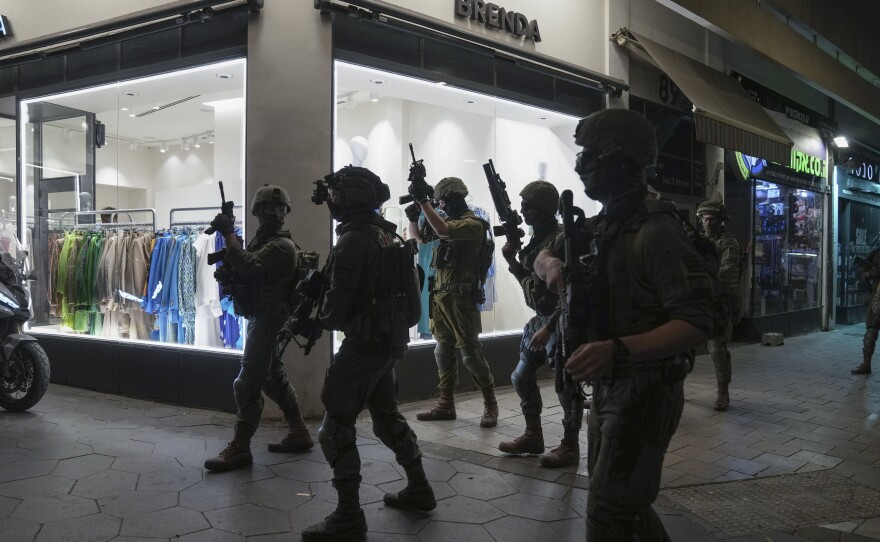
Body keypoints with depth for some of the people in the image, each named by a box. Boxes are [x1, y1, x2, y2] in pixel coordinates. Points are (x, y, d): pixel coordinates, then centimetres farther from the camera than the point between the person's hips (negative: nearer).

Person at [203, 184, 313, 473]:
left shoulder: (282, 246, -15)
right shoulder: (260, 240, 15)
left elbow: (247, 265, -28)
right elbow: (241, 267, 12)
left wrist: (228, 233, -21)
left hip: (269, 321, -10)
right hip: (262, 319, 10)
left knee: (247, 384, -9)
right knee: (274, 378, 15)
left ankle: (239, 449, -5)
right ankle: (299, 433, 25)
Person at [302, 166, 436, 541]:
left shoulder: (352, 241, -19)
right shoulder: (387, 235, 9)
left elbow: (338, 306, -19)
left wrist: (320, 318, 2)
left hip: (364, 343, -9)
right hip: (391, 339, 10)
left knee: (336, 429, -2)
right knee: (387, 416, 23)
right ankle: (418, 490, 33)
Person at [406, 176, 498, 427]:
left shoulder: (473, 223, -10)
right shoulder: (448, 221, 16)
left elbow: (443, 230, -28)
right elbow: (417, 237, 24)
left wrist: (422, 200, -23)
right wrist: (413, 217, 3)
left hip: (461, 297, -8)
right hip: (441, 296, 8)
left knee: (470, 353, -7)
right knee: (443, 352, 10)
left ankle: (490, 404, 4)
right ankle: (446, 404, 17)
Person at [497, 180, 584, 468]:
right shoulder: (537, 239, 11)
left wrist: (549, 328, -23)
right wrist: (511, 259, 2)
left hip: (560, 322, -10)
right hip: (540, 318, 10)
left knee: (565, 385, -2)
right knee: (521, 377, 14)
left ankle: (570, 446, 10)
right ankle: (533, 435, 27)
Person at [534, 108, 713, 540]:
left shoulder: (656, 231, -21)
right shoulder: (599, 226, 7)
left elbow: (695, 323, -26)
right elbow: (544, 256, 19)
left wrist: (618, 349, -40)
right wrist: (552, 264, -7)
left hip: (643, 394, -9)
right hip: (606, 388, 9)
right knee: (623, 498, 22)